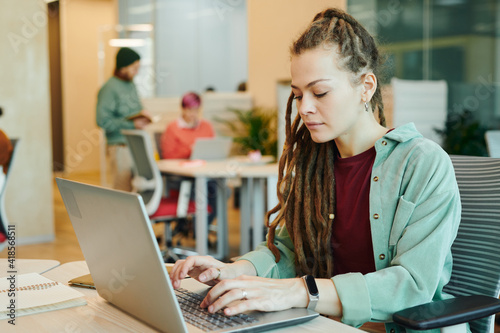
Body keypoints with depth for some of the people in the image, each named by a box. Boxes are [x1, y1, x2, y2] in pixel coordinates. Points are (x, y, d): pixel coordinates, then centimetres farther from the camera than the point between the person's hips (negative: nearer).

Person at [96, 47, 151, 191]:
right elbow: (102, 121, -17)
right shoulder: (109, 88, -11)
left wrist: (142, 113, 1)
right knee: (123, 190, -6)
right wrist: (132, 124, -16)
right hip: (120, 147, -8)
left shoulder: (131, 85, 14)